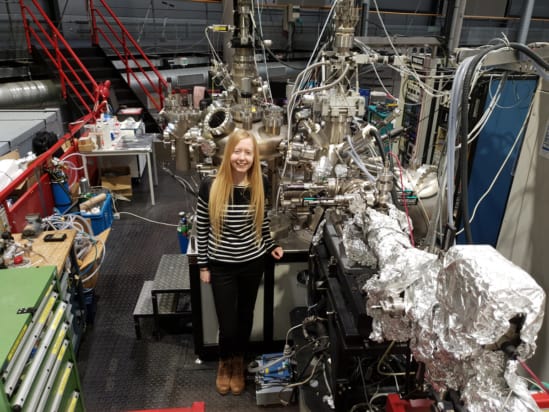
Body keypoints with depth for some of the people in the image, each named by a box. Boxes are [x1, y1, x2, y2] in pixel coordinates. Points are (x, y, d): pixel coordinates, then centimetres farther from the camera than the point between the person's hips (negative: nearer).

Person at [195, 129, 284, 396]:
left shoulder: (260, 185, -8)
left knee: (245, 316, 19)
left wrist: (270, 246, 9)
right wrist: (203, 265, -3)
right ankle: (225, 362, 38)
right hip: (221, 266, -2)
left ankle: (239, 362, 46)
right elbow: (201, 227, -6)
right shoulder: (210, 186, -15)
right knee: (227, 325, 4)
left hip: (253, 263, 2)